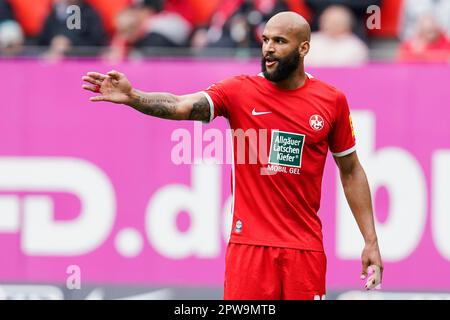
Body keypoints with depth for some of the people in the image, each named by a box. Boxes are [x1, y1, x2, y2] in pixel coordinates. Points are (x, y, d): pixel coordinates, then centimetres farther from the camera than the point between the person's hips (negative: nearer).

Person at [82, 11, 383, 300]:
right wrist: (132, 97, -38)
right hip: (249, 244, -1)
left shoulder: (332, 100, 2)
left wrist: (371, 241, 8)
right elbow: (182, 106, -19)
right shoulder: (239, 91, -3)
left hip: (305, 247, 1)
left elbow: (351, 172, 11)